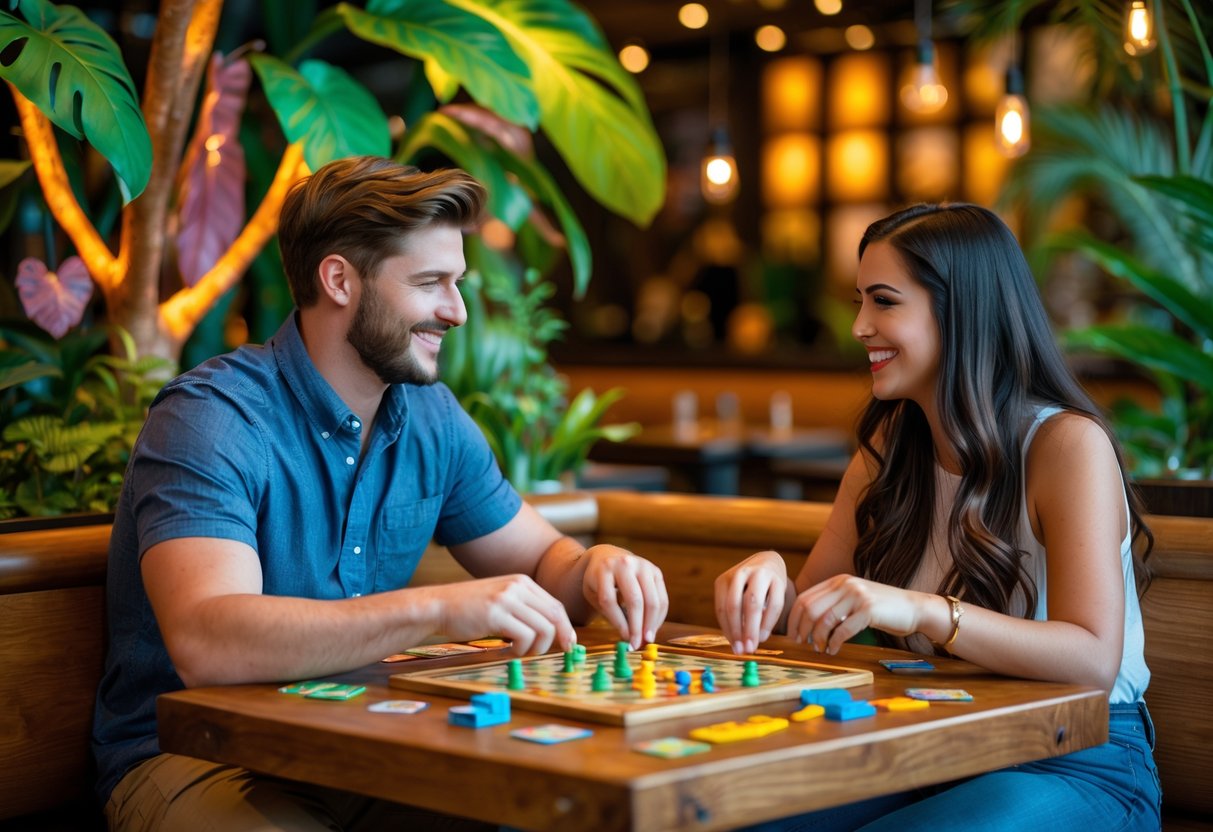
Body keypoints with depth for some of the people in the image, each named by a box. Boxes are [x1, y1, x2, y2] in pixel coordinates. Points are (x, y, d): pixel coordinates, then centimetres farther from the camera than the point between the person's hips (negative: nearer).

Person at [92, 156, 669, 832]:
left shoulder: (432, 419, 6)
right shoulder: (211, 420, -17)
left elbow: (542, 561, 17)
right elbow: (204, 642, -33)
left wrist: (595, 567, -8)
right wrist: (438, 609, -39)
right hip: (191, 757, -5)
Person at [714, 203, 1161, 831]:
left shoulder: (1068, 444, -14)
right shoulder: (888, 445, 6)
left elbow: (1094, 661, -24)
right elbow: (811, 611, 8)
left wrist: (920, 610, -37)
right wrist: (771, 577, -16)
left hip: (1077, 767, -4)